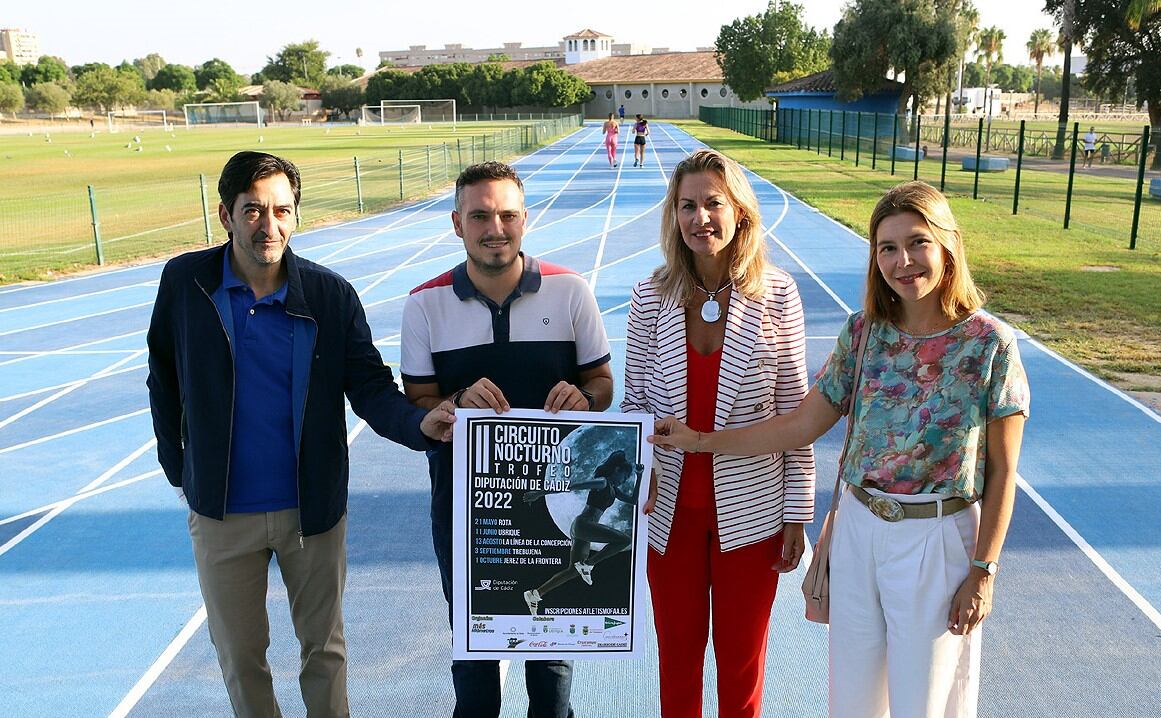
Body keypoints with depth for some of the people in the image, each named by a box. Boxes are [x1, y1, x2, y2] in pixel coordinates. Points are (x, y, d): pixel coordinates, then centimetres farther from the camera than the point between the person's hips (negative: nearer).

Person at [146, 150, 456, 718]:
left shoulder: (331, 295, -10)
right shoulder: (185, 282, -7)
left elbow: (371, 388, -12)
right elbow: (164, 378, 6)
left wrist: (418, 424, -31)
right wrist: (177, 467, 4)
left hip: (313, 507, 0)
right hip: (222, 512, 1)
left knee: (323, 646, 16)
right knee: (239, 654, 17)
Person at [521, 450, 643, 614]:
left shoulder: (612, 488, 21)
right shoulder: (602, 482, -8)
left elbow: (633, 500, 29)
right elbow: (571, 486, -17)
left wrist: (639, 475, 22)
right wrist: (540, 493, -24)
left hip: (581, 528, 10)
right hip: (583, 524, -10)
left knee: (573, 571, 15)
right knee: (626, 540, -17)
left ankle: (534, 594, 15)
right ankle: (587, 565, -10)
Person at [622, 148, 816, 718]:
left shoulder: (776, 294, -9)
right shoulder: (651, 298, -5)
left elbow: (795, 410, -5)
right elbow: (635, 403, 3)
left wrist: (797, 514, -3)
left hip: (750, 510, -1)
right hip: (671, 507, 1)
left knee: (742, 660, 17)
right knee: (678, 654, 19)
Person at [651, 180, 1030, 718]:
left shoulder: (989, 344, -11)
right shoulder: (863, 332, -2)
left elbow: (1001, 471, -7)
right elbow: (803, 424, 0)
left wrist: (983, 571, -7)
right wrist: (701, 441, -2)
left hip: (938, 538, -3)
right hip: (858, 529, 3)